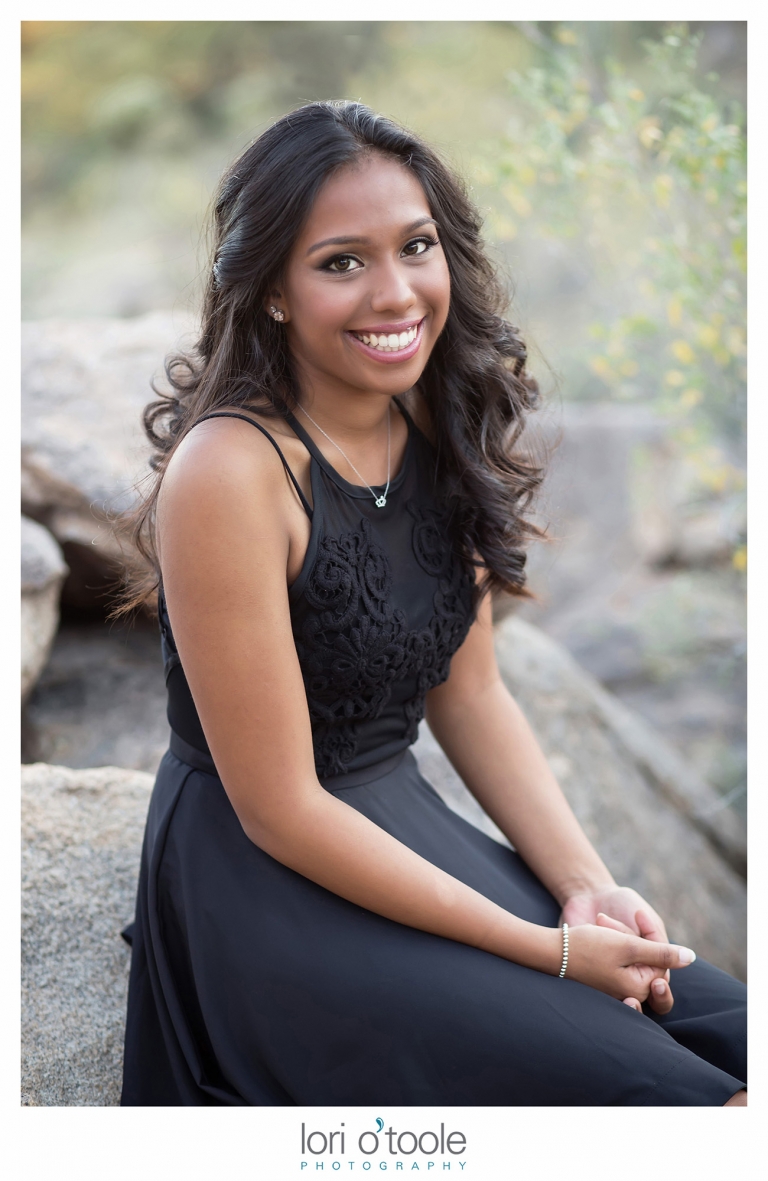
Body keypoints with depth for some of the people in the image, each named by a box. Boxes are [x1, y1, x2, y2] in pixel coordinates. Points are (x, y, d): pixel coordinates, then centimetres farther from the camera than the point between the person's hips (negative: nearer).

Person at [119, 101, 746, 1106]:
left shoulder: (437, 433, 2)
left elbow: (469, 694, 8)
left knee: (732, 1029, -3)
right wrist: (549, 949, -17)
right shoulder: (230, 469, -22)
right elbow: (279, 809, -19)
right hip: (266, 885, -7)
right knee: (657, 1084, -17)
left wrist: (587, 887, -6)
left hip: (407, 826, 7)